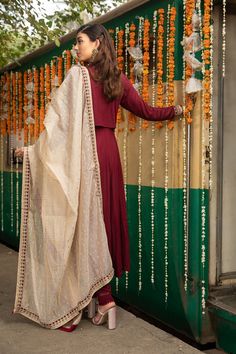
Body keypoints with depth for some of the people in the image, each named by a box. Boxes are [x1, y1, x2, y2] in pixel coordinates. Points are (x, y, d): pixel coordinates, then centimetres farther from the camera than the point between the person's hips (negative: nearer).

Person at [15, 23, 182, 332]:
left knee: (83, 221, -1)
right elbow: (147, 112, 18)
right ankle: (104, 297, 18)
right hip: (109, 151, 7)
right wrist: (175, 110, 36)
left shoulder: (79, 74, -6)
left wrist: (35, 148, -5)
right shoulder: (119, 79, 12)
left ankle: (102, 297, 0)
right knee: (105, 219, 11)